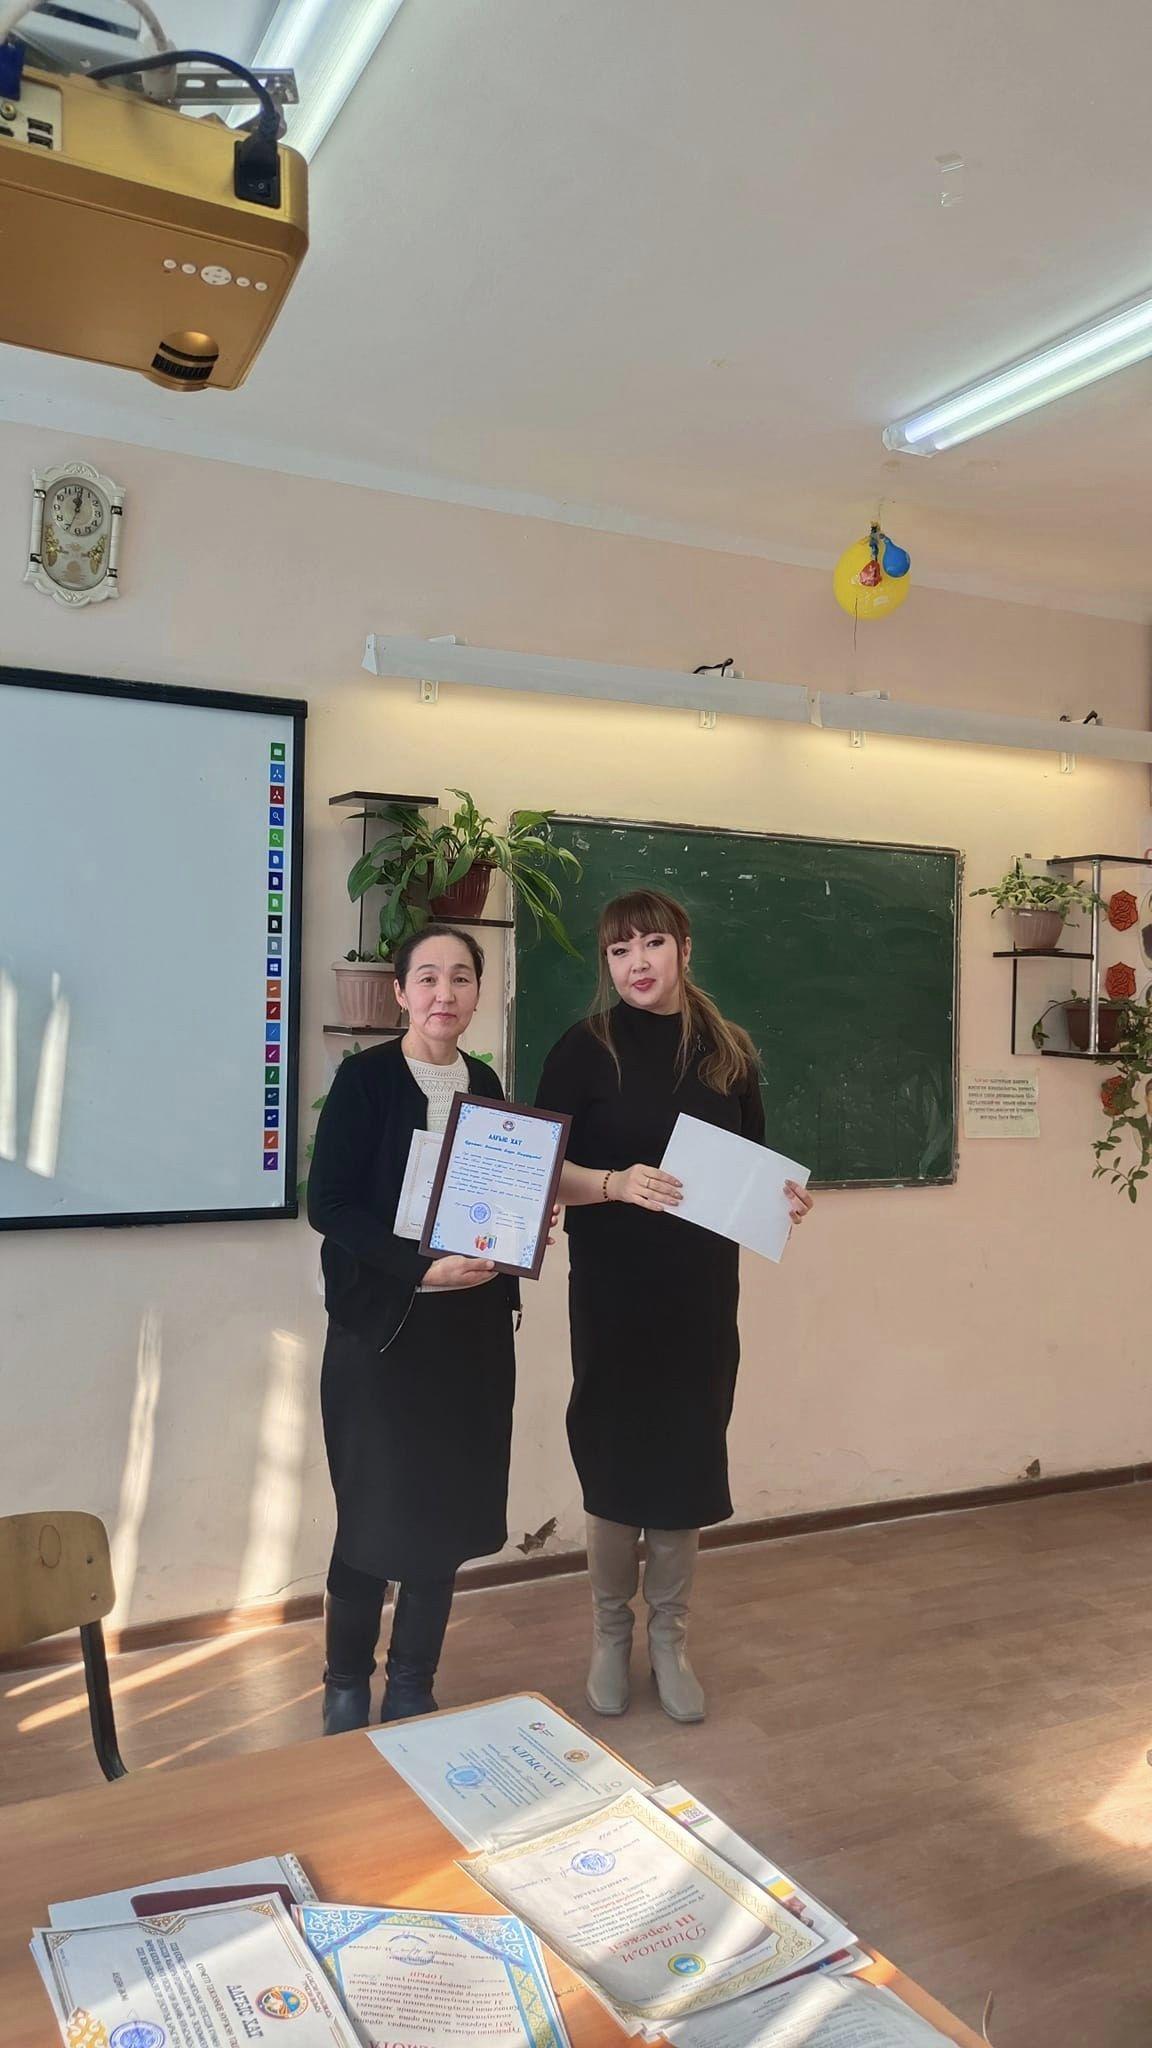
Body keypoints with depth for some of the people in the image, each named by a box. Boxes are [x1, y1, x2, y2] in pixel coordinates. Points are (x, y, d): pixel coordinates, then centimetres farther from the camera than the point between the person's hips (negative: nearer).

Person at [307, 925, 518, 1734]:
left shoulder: (485, 1084, 8)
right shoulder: (365, 1077, -9)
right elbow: (329, 1204, -14)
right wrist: (420, 1268, -23)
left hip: (472, 1329, 5)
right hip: (380, 1326, -5)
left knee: (450, 1512, 9)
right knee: (375, 1513, 2)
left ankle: (413, 1689, 26)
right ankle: (346, 1688, 23)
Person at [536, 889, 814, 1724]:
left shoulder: (729, 1051, 5)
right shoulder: (585, 1048, -5)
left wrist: (784, 1196, -8)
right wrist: (616, 1183, -25)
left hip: (703, 1290, 3)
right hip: (614, 1290, -2)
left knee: (687, 1460, 9)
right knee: (616, 1460, 7)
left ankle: (671, 1639, 27)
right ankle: (611, 1634, 28)